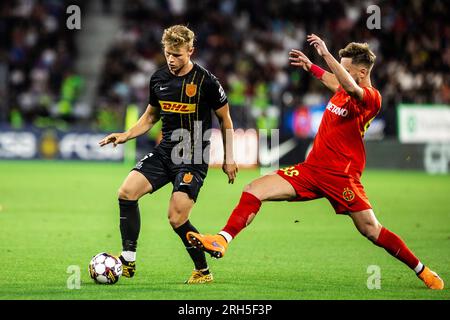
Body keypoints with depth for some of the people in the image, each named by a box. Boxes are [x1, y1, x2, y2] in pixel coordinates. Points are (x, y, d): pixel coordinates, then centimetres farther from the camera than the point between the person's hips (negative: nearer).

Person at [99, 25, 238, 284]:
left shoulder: (206, 81, -11)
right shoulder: (159, 79, 5)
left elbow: (225, 119, 0)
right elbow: (151, 116, 20)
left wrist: (229, 158, 1)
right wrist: (127, 135, 4)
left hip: (194, 157, -6)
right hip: (165, 151, 6)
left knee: (177, 218, -15)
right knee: (127, 192, -11)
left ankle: (203, 271, 5)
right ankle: (128, 262, -2)